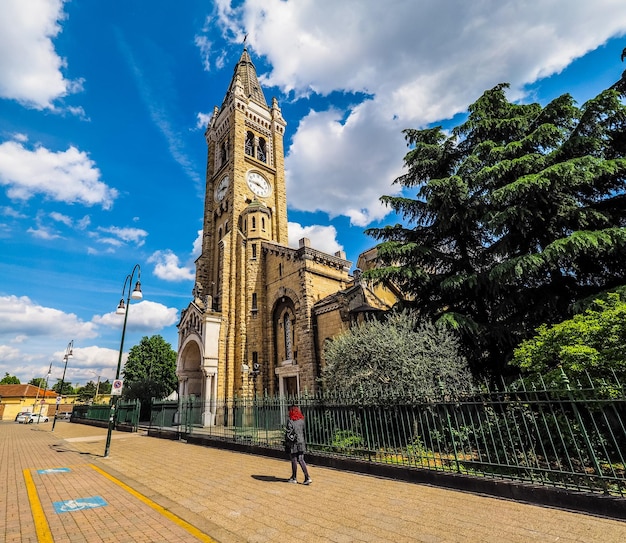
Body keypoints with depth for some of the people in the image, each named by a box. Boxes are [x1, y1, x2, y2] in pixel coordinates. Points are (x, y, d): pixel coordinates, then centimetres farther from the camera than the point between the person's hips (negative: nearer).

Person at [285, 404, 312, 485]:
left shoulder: (290, 421, -15)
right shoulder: (301, 420, 2)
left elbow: (288, 433, -13)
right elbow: (303, 431, 9)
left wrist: (286, 443, 0)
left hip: (293, 444, -5)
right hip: (301, 443, 5)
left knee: (294, 461, 9)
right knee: (301, 460, 9)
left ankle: (294, 478, 22)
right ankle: (307, 477, 1)